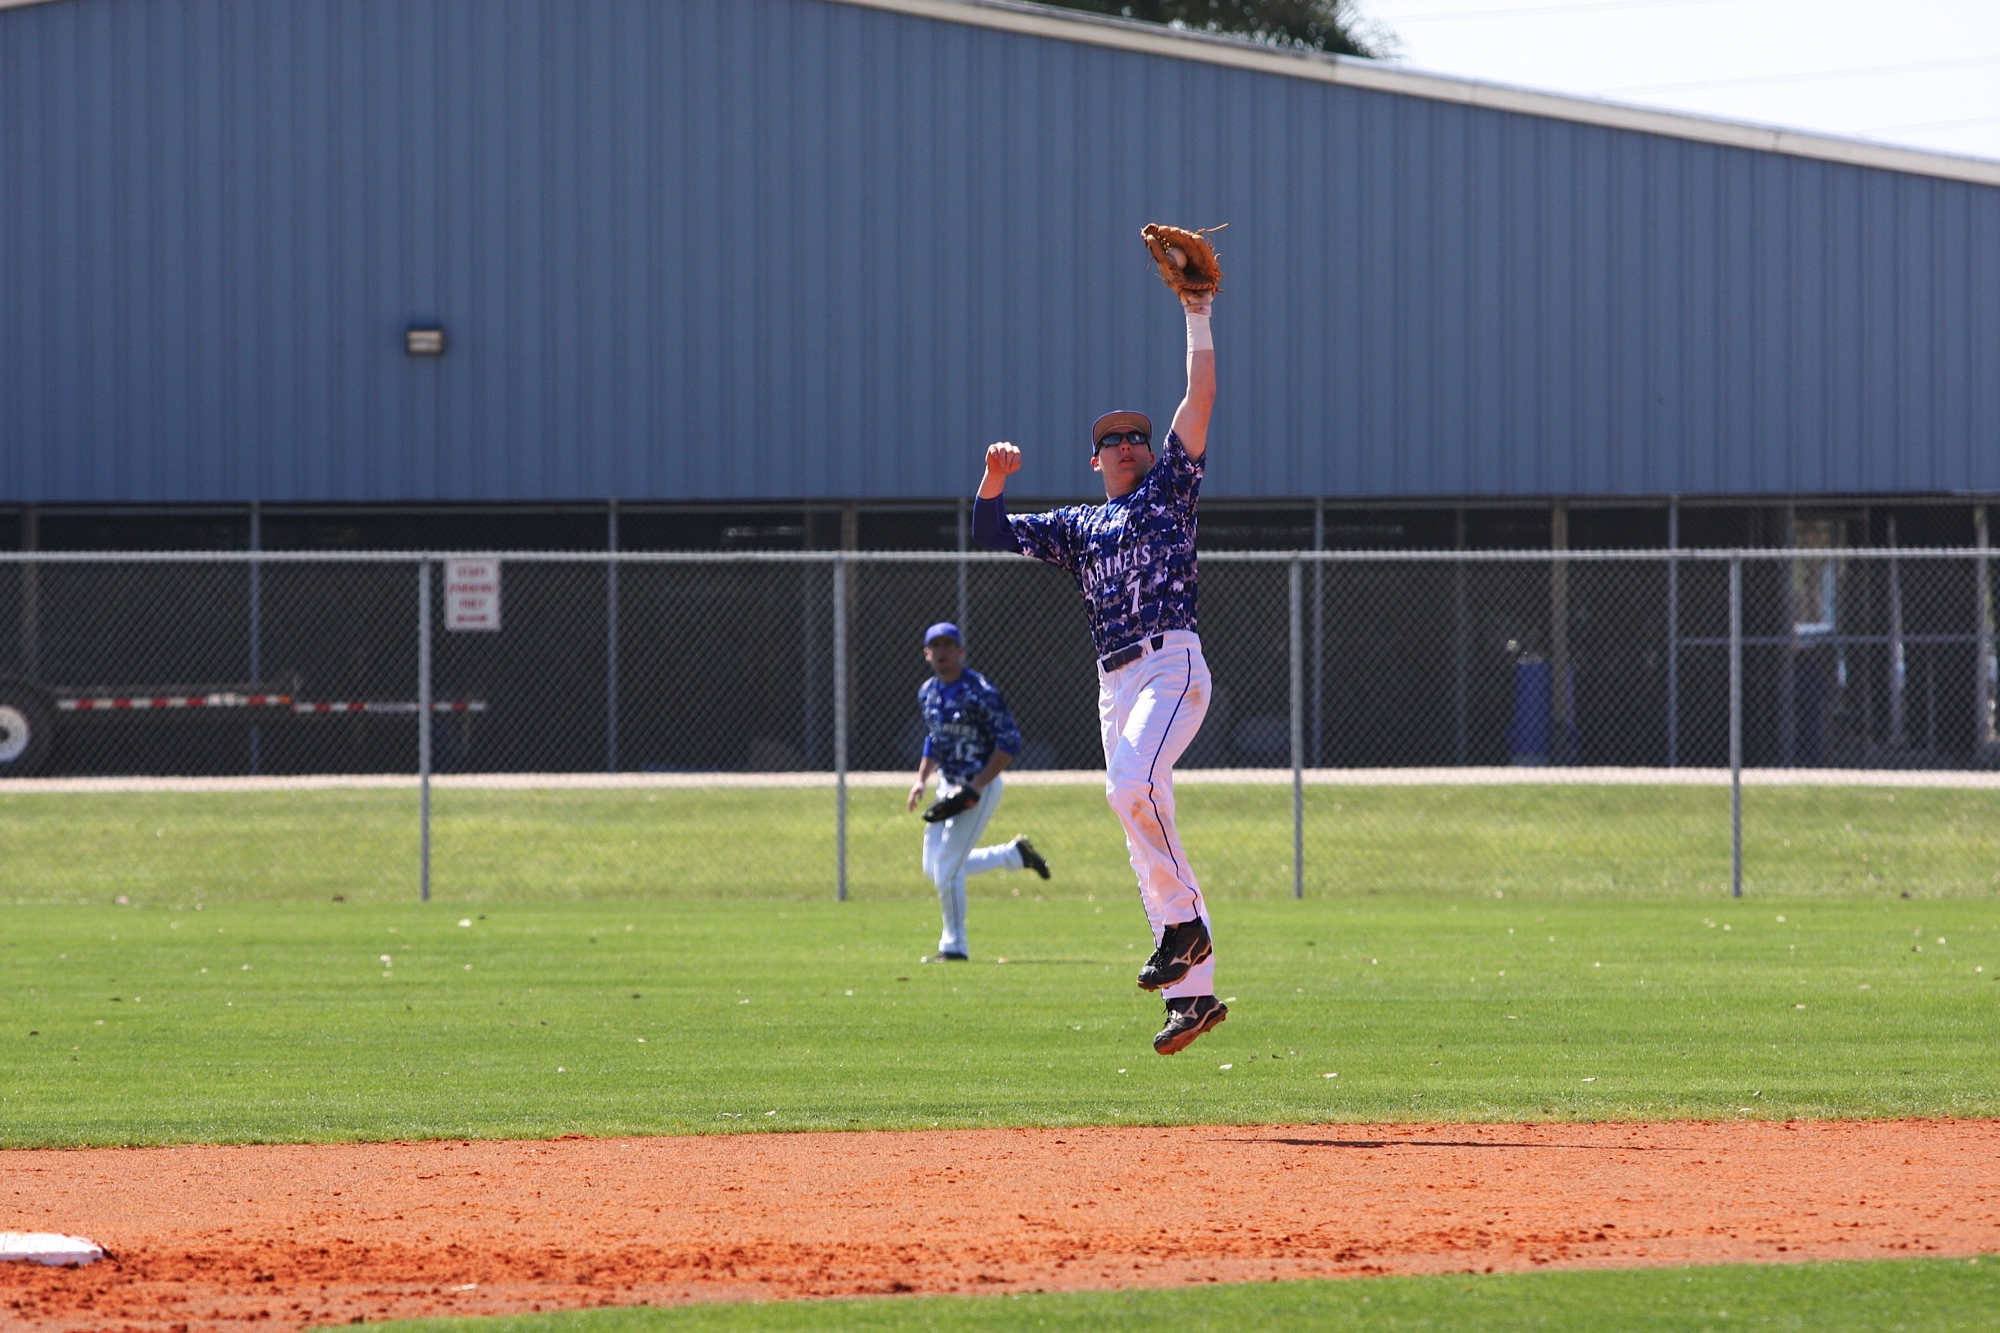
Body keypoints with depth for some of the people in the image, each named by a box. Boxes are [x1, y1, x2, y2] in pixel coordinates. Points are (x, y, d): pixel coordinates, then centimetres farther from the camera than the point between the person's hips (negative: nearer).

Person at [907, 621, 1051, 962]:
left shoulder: (979, 692, -18)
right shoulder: (928, 692, 7)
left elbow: (1009, 742, -19)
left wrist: (977, 786, -24)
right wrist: (921, 778, 6)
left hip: (980, 789, -9)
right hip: (947, 786, 9)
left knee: (947, 869, -9)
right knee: (934, 868, 13)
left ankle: (954, 946, 7)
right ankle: (1015, 854, 28)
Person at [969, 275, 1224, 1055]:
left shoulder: (1169, 490, 11)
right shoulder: (1077, 527, 24)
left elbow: (1200, 397, 5)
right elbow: (993, 532, 21)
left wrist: (1197, 317, 5)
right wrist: (995, 478, 3)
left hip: (1172, 664, -6)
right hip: (1115, 681, 6)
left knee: (1133, 785, -29)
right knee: (1137, 810, 2)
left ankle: (1185, 923, -15)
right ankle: (1193, 991, 3)